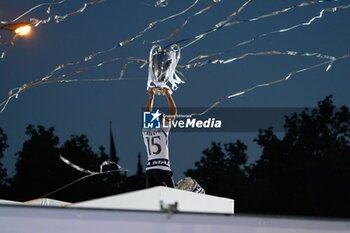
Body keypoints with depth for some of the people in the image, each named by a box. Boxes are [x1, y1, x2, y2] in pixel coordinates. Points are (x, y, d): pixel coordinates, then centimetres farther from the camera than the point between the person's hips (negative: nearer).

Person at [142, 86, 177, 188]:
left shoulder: (145, 131, 10)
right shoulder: (163, 129, -3)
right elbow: (173, 111, 4)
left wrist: (151, 96, 32)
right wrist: (168, 94, 13)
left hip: (149, 169, 5)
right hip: (163, 168, -5)